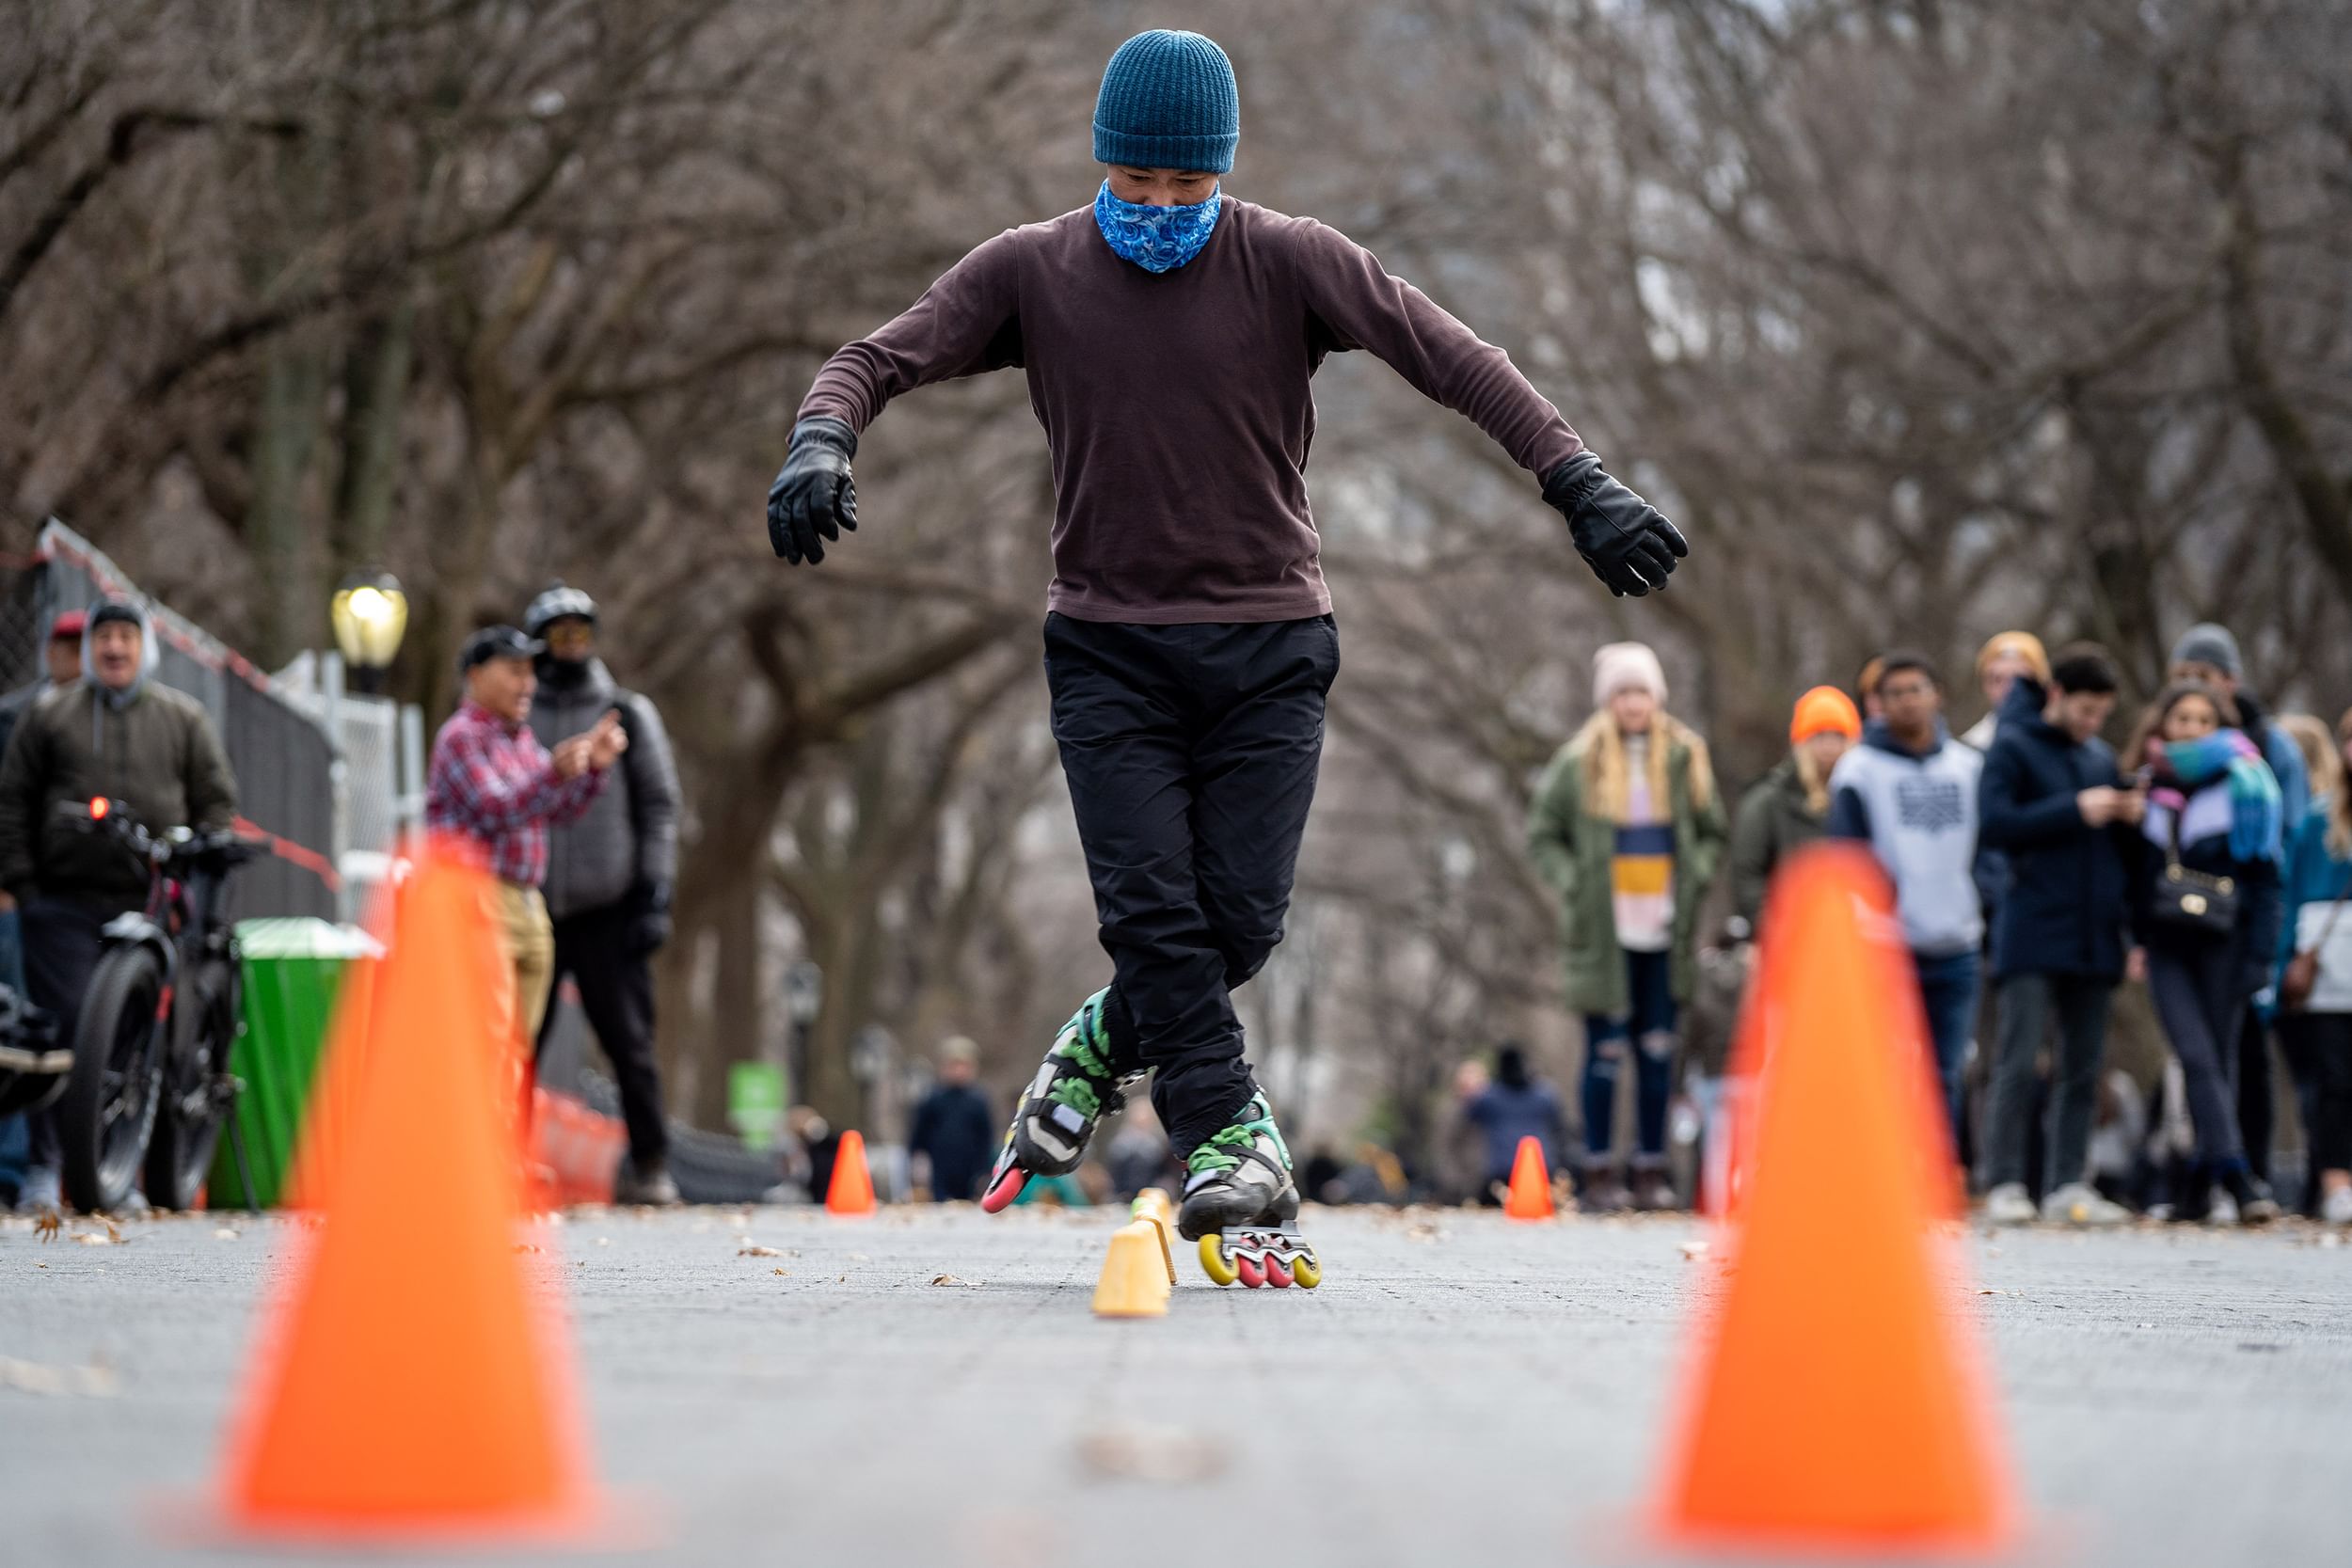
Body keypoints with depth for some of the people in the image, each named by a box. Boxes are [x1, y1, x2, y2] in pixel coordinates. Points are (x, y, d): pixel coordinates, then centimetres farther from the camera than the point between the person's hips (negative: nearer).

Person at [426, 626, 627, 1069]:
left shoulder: (523, 738, 20)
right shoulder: (462, 736, -7)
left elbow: (562, 809, 14)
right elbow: (496, 810, -18)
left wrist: (596, 765, -2)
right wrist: (556, 772, -32)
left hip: (527, 906, 9)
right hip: (478, 902, -9)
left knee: (519, 1045, 8)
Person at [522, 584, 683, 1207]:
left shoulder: (629, 715, 8)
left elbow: (659, 807, 5)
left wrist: (655, 896, -4)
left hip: (608, 912, -1)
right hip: (530, 909, 1)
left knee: (629, 1041, -4)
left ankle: (650, 1166, 1)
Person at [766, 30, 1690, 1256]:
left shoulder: (1290, 262, -4)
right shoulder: (1031, 271, 0)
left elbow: (1454, 360, -9)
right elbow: (884, 358, -3)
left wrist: (1579, 483, -20)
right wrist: (821, 444, -26)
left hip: (1269, 645, 0)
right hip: (1107, 646, 0)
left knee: (1241, 920, -4)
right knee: (1151, 906, -11)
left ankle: (1104, 1043, 24)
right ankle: (1227, 1136, -5)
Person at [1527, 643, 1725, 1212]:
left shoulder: (1685, 758, 7)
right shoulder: (1579, 763, -2)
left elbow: (1712, 833, 16)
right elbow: (1543, 834, 4)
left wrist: (1694, 877, -1)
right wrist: (1573, 884, -8)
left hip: (1666, 930, 3)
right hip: (1604, 930, -3)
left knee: (1658, 1053, 4)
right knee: (1606, 1052, -3)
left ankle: (1652, 1171, 11)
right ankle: (1598, 1173, 3)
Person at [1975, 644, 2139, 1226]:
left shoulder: (2101, 757, 16)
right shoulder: (2013, 747, -2)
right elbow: (1994, 824, -14)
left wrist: (2130, 817, 1)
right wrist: (2076, 810, -17)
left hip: (2094, 935, 6)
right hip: (2034, 933, -6)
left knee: (2083, 1068, 5)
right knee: (2018, 1063, -8)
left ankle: (2068, 1186, 9)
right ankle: (2004, 1185, -6)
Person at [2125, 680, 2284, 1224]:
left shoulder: (2240, 787, 1)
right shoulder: (2148, 790, 11)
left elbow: (2264, 874, -1)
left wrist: (2259, 955, -8)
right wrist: (2138, 939, 9)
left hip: (2222, 941, -2)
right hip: (2167, 945, 2)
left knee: (2218, 1061, 1)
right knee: (2197, 1059, -12)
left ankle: (2207, 1185, 8)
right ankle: (2238, 1178, -20)